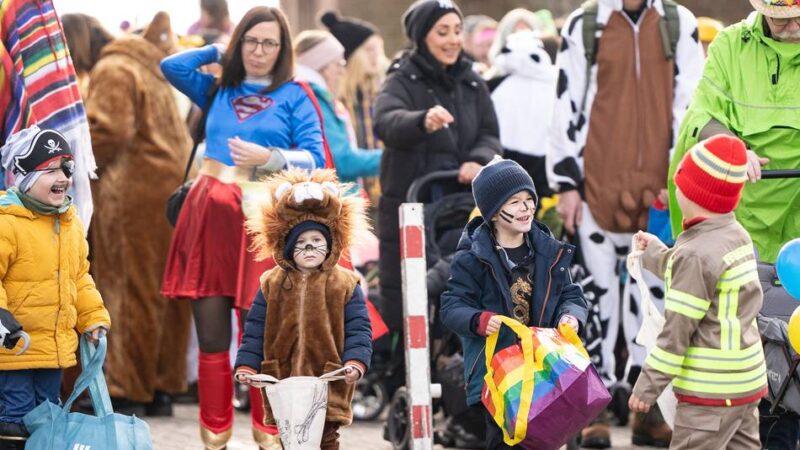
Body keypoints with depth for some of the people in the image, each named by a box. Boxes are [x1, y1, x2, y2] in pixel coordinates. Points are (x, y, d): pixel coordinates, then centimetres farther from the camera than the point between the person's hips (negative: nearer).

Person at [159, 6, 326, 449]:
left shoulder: (294, 96, 6)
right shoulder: (218, 90, 17)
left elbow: (314, 158, -3)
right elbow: (171, 66, 6)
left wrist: (268, 157, -18)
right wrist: (220, 52, 14)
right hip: (208, 213, 3)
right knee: (211, 337, 3)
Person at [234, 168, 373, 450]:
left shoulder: (344, 285, 0)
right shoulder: (272, 285, 6)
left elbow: (358, 330, -3)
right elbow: (255, 331, 7)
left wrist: (355, 362, -19)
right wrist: (246, 365, -5)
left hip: (328, 384, -2)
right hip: (283, 383, 2)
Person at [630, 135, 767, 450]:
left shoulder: (696, 254, -20)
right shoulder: (737, 236, 7)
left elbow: (677, 330, -19)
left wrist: (648, 386, -11)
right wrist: (654, 253, 41)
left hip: (711, 391, -9)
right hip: (747, 383, 9)